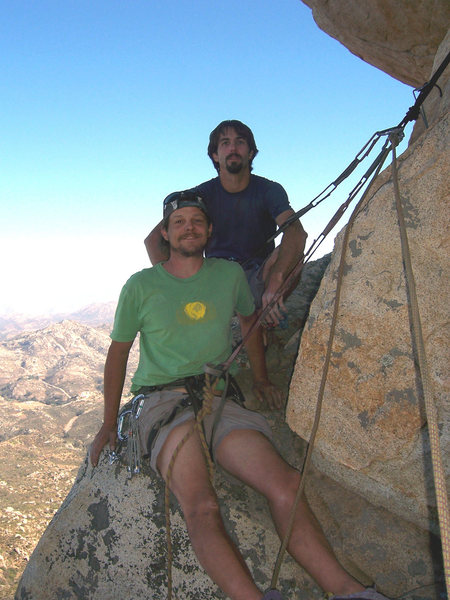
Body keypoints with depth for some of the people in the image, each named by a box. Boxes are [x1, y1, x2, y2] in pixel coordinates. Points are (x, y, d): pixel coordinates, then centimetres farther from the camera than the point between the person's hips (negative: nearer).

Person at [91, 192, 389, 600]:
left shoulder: (230, 274, 12)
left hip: (219, 400, 2)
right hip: (165, 404, -2)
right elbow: (118, 352, 13)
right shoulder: (141, 286, 5)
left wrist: (261, 383, 27)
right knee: (201, 508, -32)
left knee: (285, 483, -24)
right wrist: (109, 423, 12)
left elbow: (250, 321, 30)